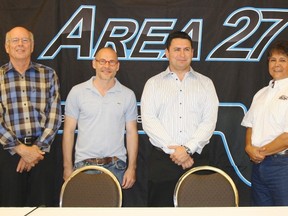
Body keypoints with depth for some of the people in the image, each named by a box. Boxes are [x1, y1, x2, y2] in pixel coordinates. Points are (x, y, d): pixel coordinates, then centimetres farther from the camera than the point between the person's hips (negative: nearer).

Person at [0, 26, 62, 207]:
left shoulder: (48, 74, 6)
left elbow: (55, 115, 1)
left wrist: (37, 148, -8)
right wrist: (20, 148, -11)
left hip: (41, 149, 1)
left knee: (41, 204, 5)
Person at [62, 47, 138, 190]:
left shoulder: (128, 95, 3)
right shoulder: (77, 92, 1)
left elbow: (131, 132, 6)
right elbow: (69, 130, 3)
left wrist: (132, 167, 1)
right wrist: (68, 167, 0)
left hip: (116, 166, 1)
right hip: (84, 164, 0)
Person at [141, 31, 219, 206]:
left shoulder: (206, 83, 10)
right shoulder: (153, 83, 9)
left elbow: (209, 121, 1)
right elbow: (149, 120, -3)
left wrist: (188, 149, -12)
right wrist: (173, 149, -11)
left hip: (196, 158, 1)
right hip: (162, 159, 0)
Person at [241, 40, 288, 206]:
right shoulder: (261, 94, 14)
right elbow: (250, 125, 17)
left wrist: (261, 151, -9)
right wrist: (249, 147, -2)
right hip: (258, 164, 6)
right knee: (260, 204, 14)